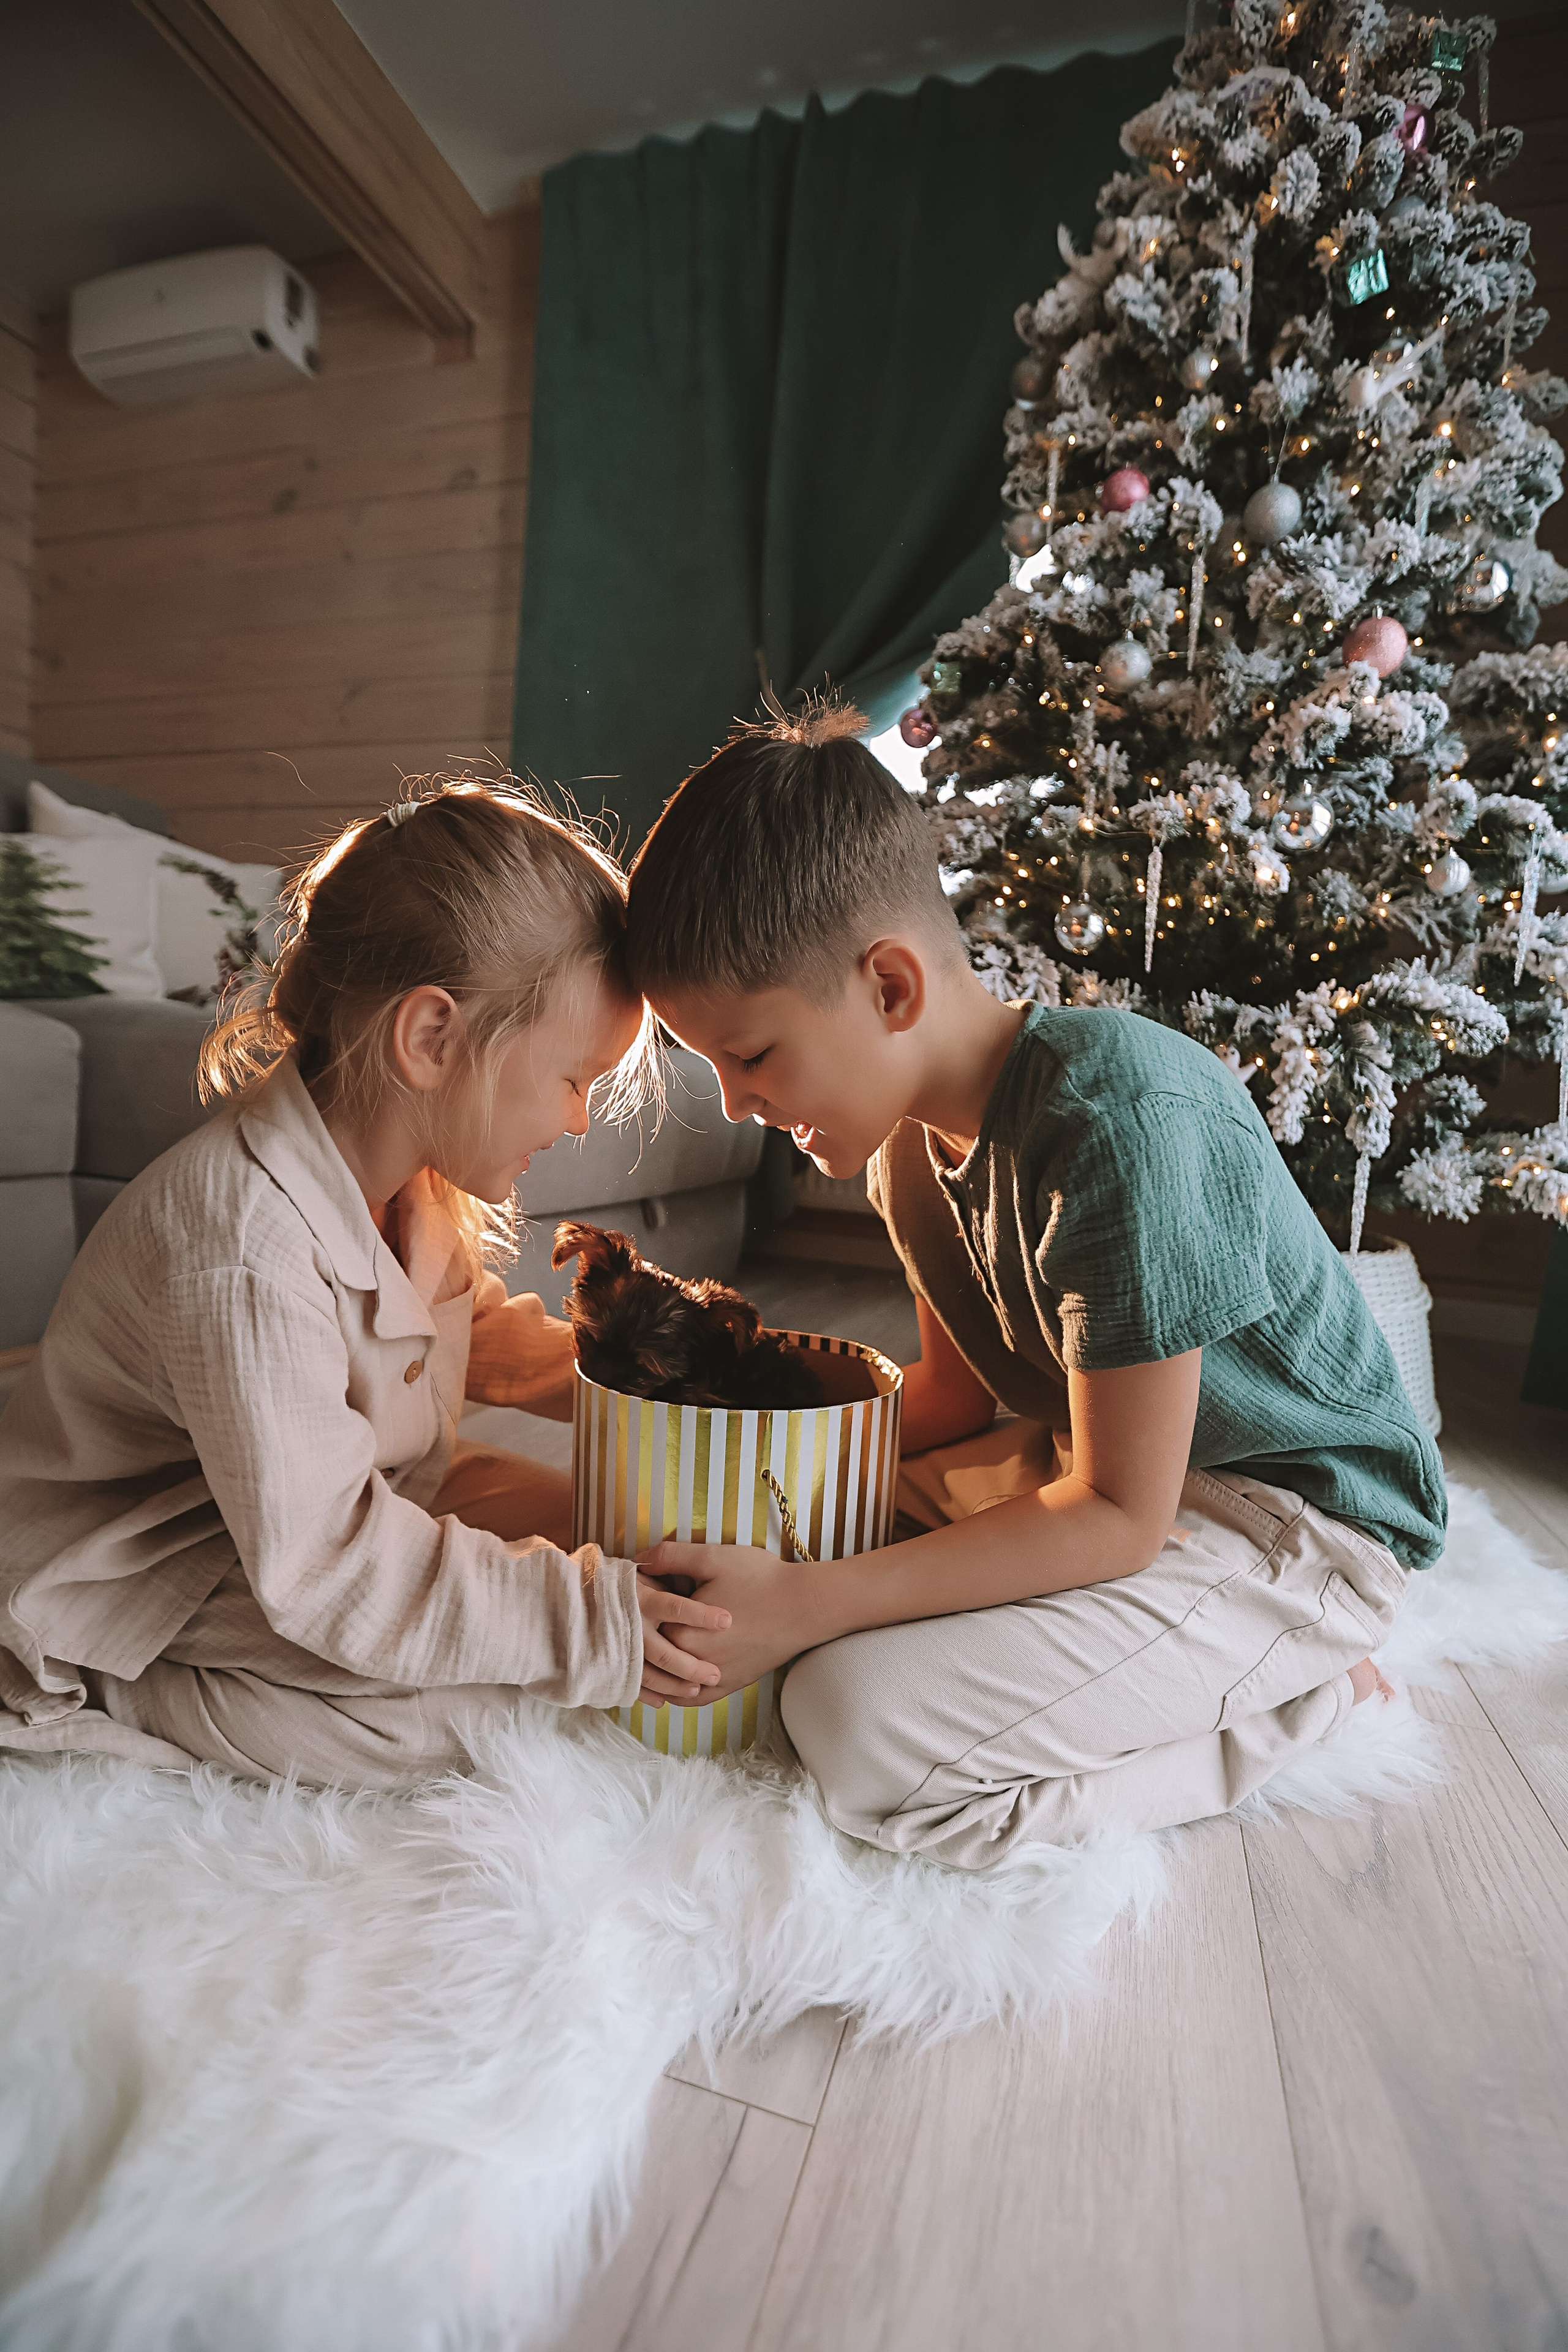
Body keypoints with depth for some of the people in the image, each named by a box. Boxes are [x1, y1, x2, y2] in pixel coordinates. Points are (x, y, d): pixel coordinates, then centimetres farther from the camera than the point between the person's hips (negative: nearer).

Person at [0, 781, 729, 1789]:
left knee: (573, 1516, 2)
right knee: (441, 1714, -20)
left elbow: (474, 1327, 11)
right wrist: (580, 1619, -32)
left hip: (356, 1498, 8)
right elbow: (321, 1569, -34)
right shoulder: (248, 1249, -38)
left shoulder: (415, 1171, -9)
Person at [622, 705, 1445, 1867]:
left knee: (864, 1729, -23)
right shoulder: (914, 1119, -4)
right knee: (761, 1521, 5)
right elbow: (958, 1389, 7)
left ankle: (1300, 1692, -2)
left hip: (1295, 1524, -8)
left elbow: (1118, 1517, -25)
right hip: (1094, 1458, 9)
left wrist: (806, 1605, -27)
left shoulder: (1124, 1125, -31)